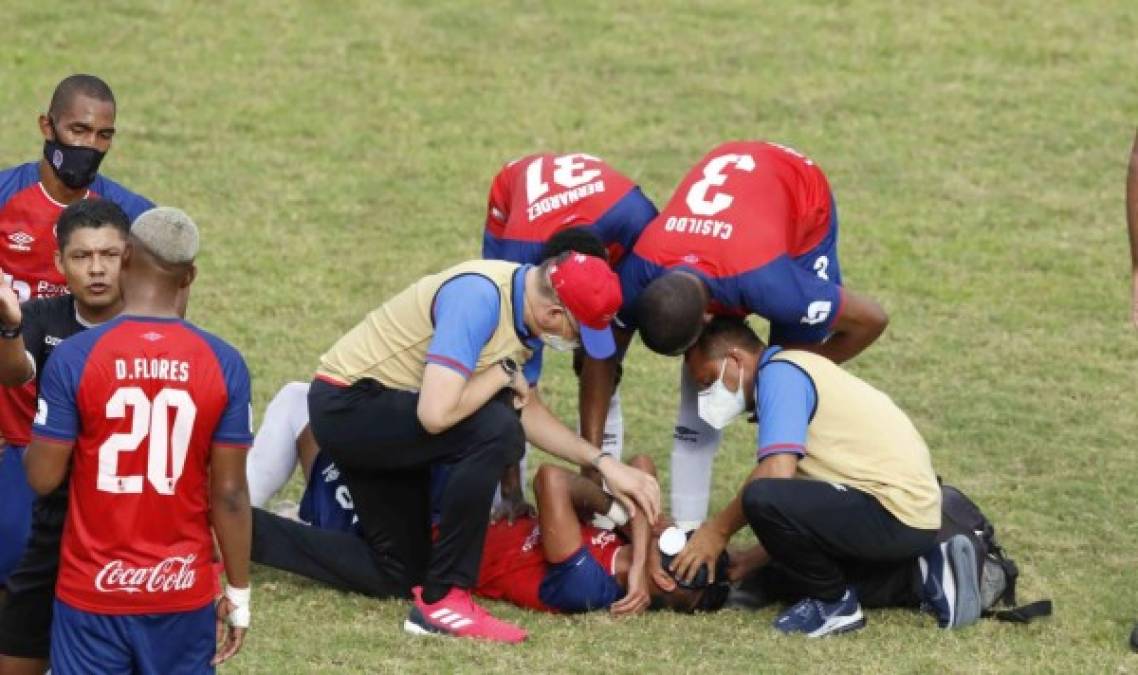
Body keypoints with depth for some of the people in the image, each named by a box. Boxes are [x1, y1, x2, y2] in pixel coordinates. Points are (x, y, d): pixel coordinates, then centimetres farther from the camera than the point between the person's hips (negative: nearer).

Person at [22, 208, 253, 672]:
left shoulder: (72, 358, -9)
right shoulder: (223, 364, -5)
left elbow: (43, 477, -6)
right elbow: (229, 494, -3)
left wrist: (34, 442, 17)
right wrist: (237, 596, 7)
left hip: (93, 594, -1)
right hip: (183, 594, 1)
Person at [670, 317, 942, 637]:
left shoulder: (780, 372, -8)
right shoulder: (797, 368, 24)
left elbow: (778, 472, -21)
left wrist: (718, 529, -9)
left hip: (896, 512, -11)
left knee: (762, 499, -28)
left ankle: (835, 604, -7)